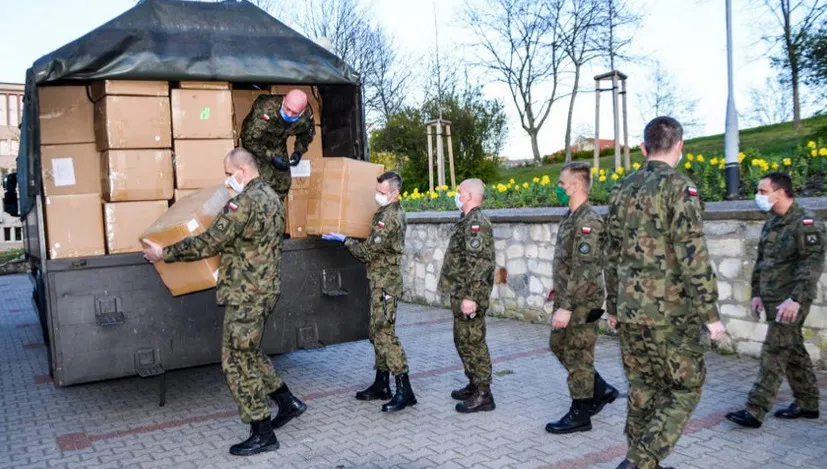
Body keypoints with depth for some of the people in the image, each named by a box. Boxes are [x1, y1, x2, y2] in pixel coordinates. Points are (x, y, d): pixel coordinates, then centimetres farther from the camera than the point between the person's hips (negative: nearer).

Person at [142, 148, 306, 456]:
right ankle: (288, 402, 26)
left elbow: (210, 243, -18)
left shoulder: (245, 201, -18)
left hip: (246, 294, -10)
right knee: (248, 354, 23)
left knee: (237, 361, 0)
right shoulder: (272, 198, 11)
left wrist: (164, 253, -8)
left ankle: (263, 435, 8)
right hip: (265, 289, 10)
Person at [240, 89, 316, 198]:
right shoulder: (266, 111, -38)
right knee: (266, 182, -16)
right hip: (256, 145, -5)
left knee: (284, 182, 3)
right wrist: (271, 157, -33)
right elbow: (250, 140, -30)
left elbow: (306, 135, 0)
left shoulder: (307, 115, -23)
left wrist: (298, 151, -16)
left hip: (278, 144, 5)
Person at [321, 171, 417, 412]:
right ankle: (381, 385, 21)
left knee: (384, 333, -11)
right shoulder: (393, 211, 13)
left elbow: (368, 252, -17)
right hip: (381, 280, 10)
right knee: (377, 332, 13)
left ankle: (404, 390, -8)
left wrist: (344, 239, -6)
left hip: (385, 281, -10)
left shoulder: (390, 217, -18)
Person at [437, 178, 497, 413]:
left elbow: (479, 263, -24)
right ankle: (474, 384, 30)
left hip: (469, 296, -10)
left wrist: (470, 296, -27)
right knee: (463, 340, 18)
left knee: (472, 342, -4)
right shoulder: (469, 221, 16)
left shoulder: (476, 223, -17)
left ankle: (483, 395, 4)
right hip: (461, 294, 10)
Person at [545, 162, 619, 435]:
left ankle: (580, 416, 15)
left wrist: (566, 307, -27)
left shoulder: (588, 222, -21)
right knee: (558, 346, 19)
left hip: (581, 304, -10)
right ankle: (601, 391, 31)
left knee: (577, 357, 1)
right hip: (566, 300, 10)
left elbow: (585, 270, -26)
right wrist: (558, 291, 21)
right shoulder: (570, 218, 10)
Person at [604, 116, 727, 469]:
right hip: (670, 312, -6)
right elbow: (693, 257, -17)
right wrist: (710, 314, -12)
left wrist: (613, 306, 21)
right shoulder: (678, 187, -12)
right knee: (686, 388, 7)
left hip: (629, 310, 6)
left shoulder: (622, 190, 8)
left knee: (642, 388, 15)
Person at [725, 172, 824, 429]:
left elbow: (813, 263, -22)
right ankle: (807, 403, 28)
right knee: (793, 350, 16)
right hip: (772, 299, 8)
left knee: (774, 353, -8)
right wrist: (757, 293, 15)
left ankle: (755, 411, -6)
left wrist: (796, 299, -27)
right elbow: (761, 261, 19)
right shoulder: (771, 223, 13)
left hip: (790, 302, -8)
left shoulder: (805, 222, -14)